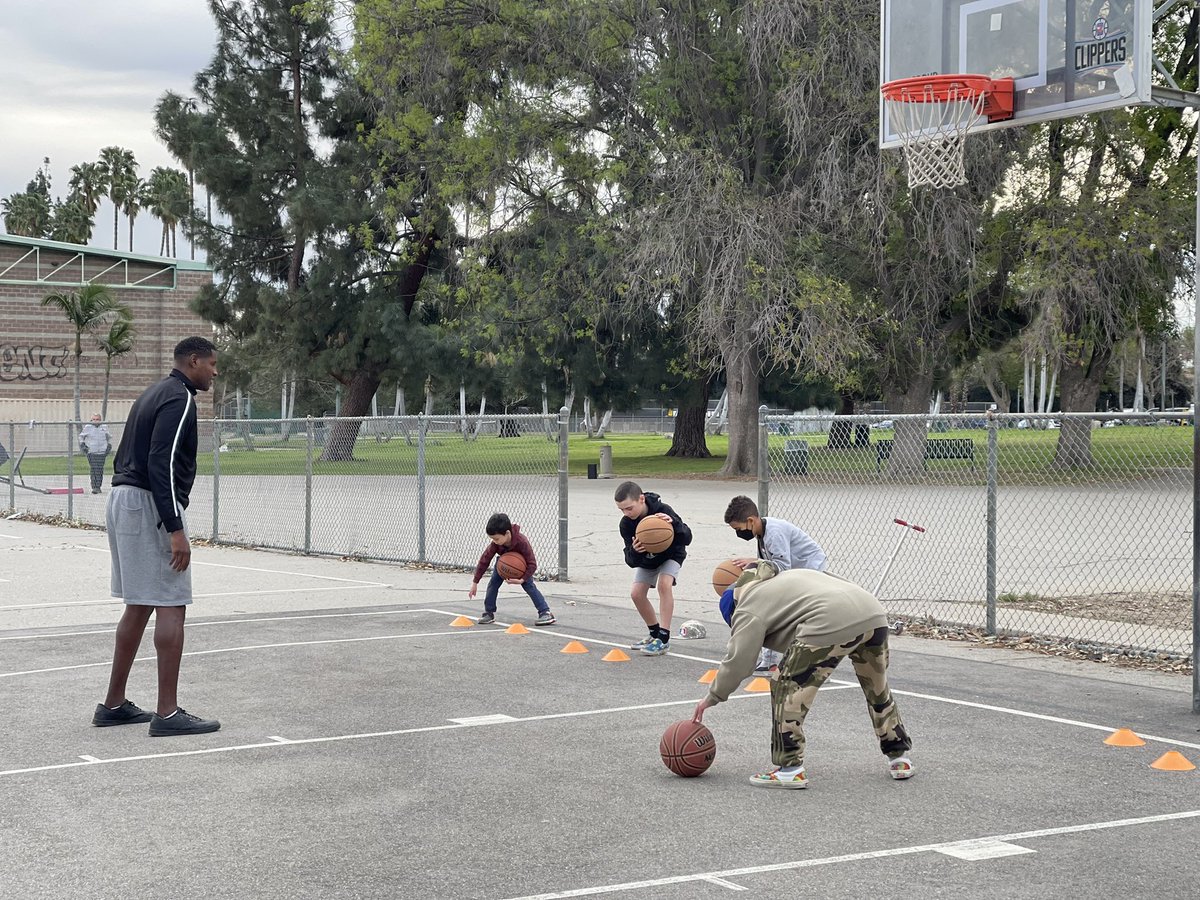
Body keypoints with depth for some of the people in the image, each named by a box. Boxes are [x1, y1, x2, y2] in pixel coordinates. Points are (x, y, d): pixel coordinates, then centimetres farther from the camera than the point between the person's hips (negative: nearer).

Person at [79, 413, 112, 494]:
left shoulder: (104, 427, 9)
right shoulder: (88, 427, 3)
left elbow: (109, 437, 24)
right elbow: (81, 436, 17)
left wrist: (109, 446, 13)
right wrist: (82, 445, 5)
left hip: (102, 452, 2)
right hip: (91, 452, -2)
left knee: (100, 470, -1)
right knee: (93, 469, -10)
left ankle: (98, 486, 7)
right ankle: (94, 487, -9)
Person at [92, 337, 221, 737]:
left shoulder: (154, 394, 19)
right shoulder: (179, 399, -11)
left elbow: (124, 458, 21)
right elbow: (162, 464, -21)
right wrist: (175, 529, -24)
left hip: (122, 499, 10)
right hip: (149, 506, -10)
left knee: (139, 607, 15)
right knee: (171, 607, -8)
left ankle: (114, 704, 19)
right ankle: (168, 714, -8)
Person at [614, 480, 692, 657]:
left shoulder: (662, 511, -34)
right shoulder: (626, 523, -24)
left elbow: (687, 539, -35)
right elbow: (631, 561, -24)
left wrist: (673, 523, -54)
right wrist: (634, 552, -49)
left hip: (670, 554, -4)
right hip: (645, 559, 5)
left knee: (664, 584, -27)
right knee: (636, 593, -5)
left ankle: (663, 638, -25)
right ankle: (655, 633, 17)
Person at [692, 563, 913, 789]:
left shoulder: (749, 610, 12)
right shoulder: (786, 576, 35)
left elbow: (736, 662, 7)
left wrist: (712, 697, 19)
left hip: (831, 625, -8)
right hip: (875, 613, 8)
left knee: (787, 688, 5)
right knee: (877, 687, 25)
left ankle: (789, 769, 6)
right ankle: (899, 757, 39)